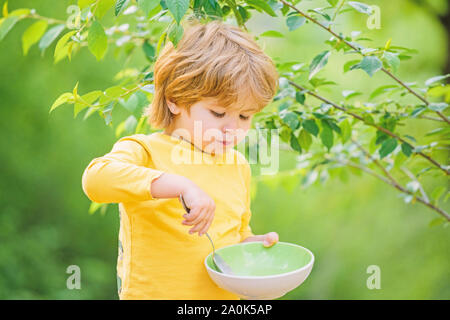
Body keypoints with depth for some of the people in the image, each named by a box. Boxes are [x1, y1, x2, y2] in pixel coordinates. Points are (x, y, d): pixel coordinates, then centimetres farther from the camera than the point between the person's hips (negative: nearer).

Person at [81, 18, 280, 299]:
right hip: (154, 292, -4)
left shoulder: (238, 166, 10)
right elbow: (96, 178, -29)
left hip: (227, 295, 5)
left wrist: (254, 244, 1)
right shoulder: (147, 151, -8)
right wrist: (181, 186, -35)